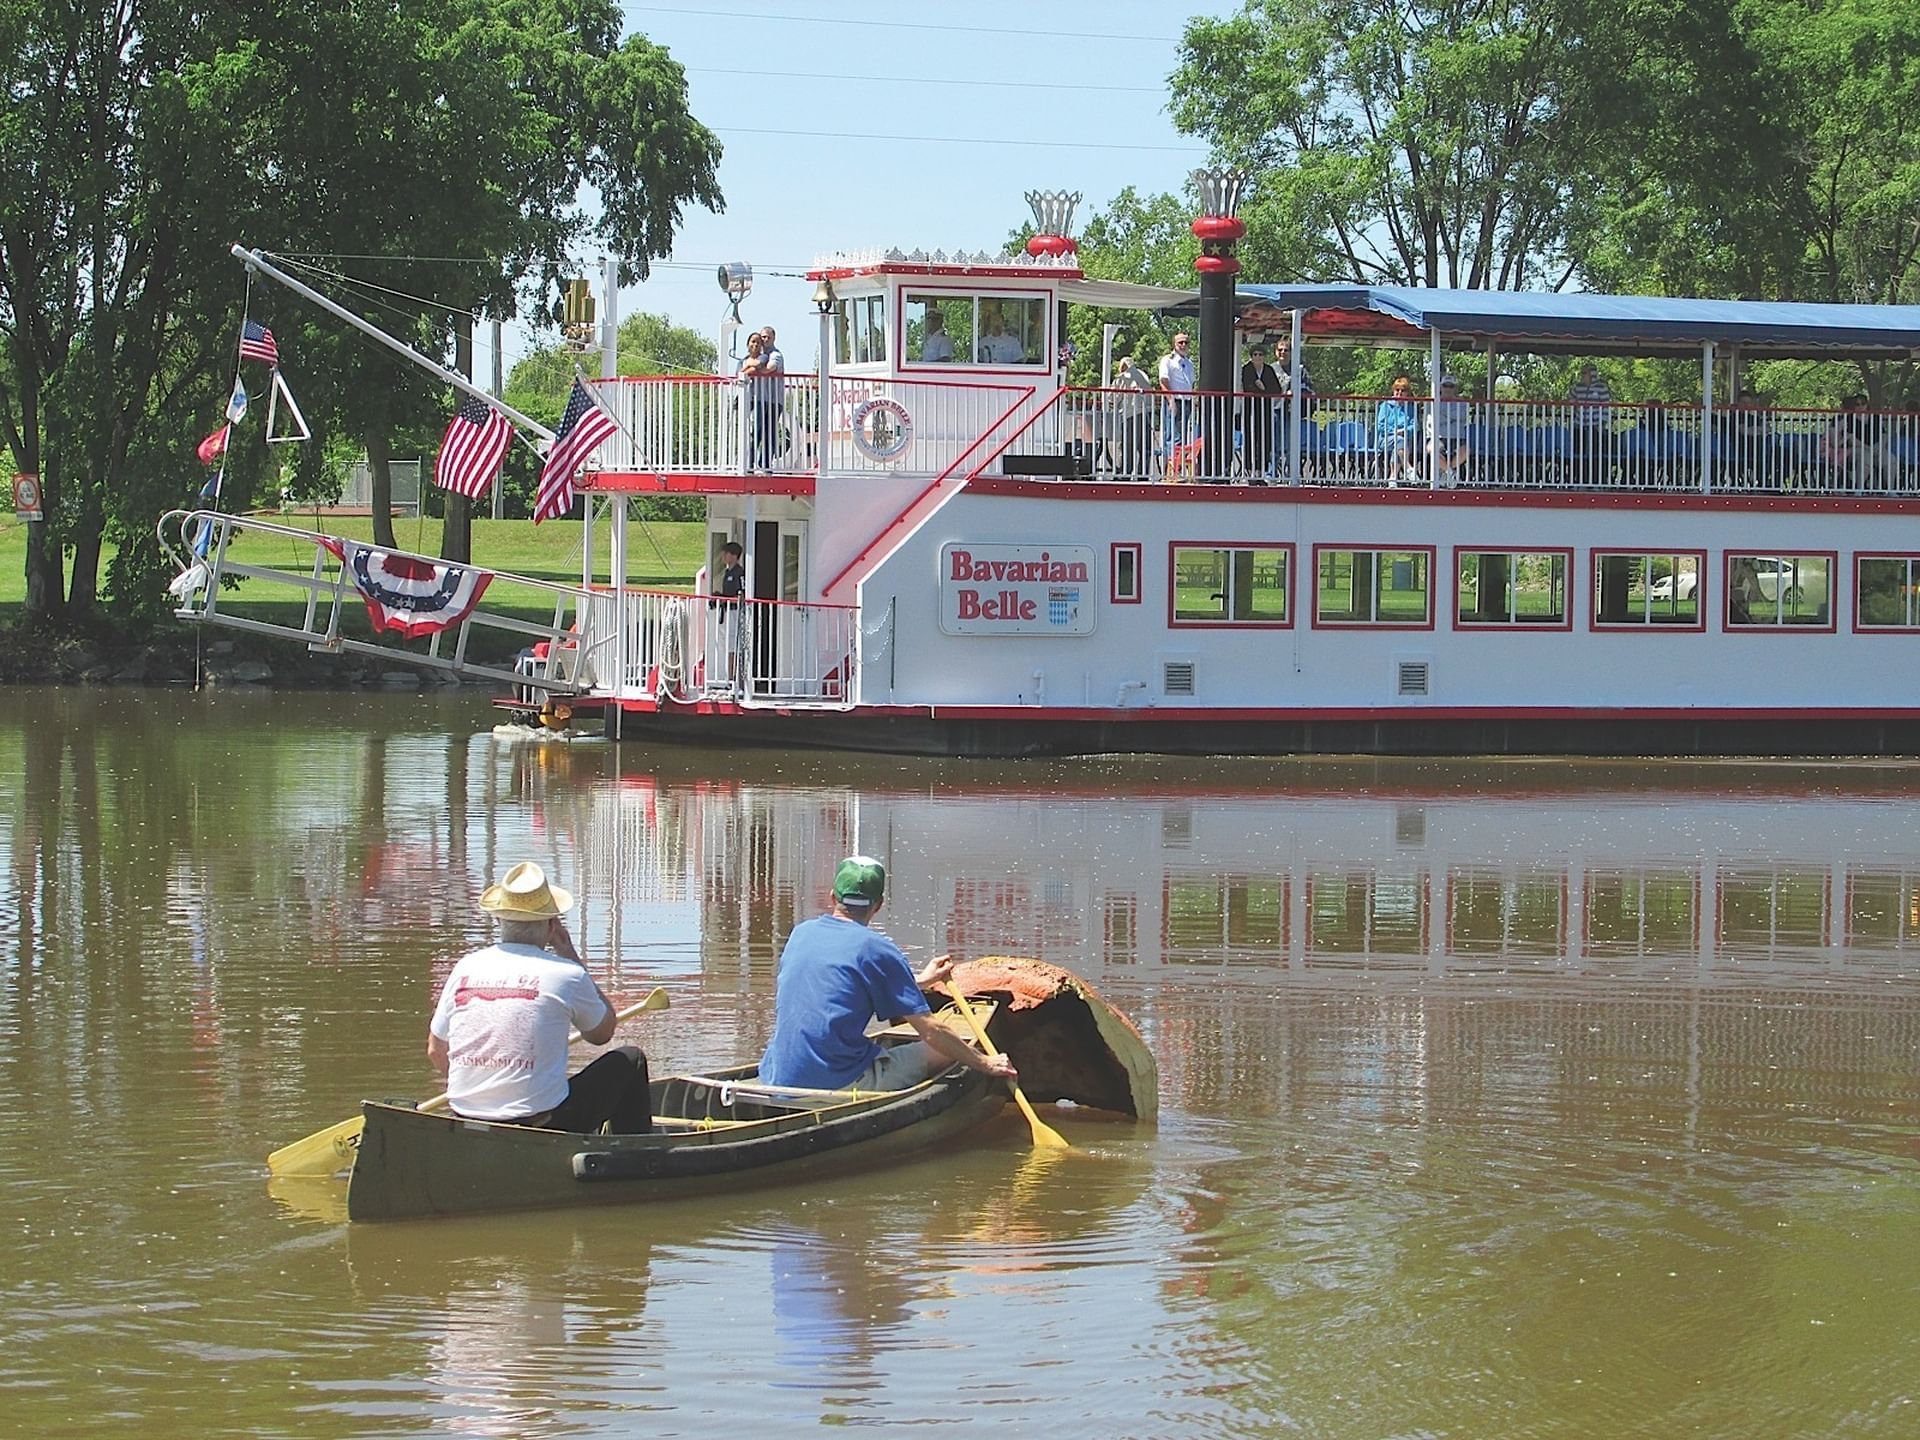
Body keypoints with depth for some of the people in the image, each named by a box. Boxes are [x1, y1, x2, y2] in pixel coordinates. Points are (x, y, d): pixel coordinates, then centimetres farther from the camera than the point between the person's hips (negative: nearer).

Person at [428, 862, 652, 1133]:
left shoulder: (465, 968, 3)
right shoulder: (564, 975, -9)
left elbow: (436, 1052, 11)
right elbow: (602, 1033, 12)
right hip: (541, 1124, -6)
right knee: (630, 1061, 17)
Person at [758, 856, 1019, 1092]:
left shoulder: (801, 933, 11)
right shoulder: (877, 949, -9)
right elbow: (930, 1032, -7)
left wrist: (920, 980, 39)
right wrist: (985, 1063, 7)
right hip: (840, 1085, -7)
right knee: (945, 1051, 6)